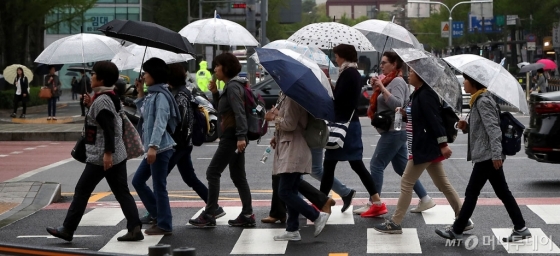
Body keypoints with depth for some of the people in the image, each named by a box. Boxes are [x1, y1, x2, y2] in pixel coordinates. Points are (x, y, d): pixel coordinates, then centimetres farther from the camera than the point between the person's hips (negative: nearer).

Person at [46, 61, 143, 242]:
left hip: (101, 157, -9)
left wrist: (107, 153, -27)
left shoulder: (101, 101, -15)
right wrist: (91, 105, 13)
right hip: (118, 154, 9)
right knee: (122, 192, 6)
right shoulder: (111, 97, 13)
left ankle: (67, 230, 9)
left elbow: (108, 129, -23)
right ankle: (135, 228, -2)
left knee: (82, 191, 1)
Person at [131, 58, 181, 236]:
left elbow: (160, 123, -22)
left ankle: (164, 225, 3)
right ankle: (159, 216, 22)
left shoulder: (161, 96, -14)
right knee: (137, 181, 15)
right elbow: (144, 114, 28)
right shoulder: (152, 95, 15)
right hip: (153, 148, 10)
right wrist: (140, 94, 20)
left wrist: (153, 146, -28)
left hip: (160, 148, -10)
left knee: (159, 187, -4)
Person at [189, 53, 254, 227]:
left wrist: (241, 136, -29)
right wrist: (215, 93, 9)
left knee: (213, 173, -6)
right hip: (235, 137, 10)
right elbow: (222, 110, 22)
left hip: (232, 136, -10)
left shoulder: (233, 86, -13)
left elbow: (239, 112, -22)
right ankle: (247, 215, 11)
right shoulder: (231, 85, 17)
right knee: (238, 176, 10)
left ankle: (209, 215, -4)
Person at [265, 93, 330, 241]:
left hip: (293, 152, -10)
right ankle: (292, 230, 14)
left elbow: (289, 124, -20)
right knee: (290, 192, 11)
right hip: (289, 151, 10)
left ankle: (317, 217, -8)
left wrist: (274, 117, -5)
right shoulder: (287, 97, 15)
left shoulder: (292, 98, -16)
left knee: (284, 192, -12)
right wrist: (277, 137, 9)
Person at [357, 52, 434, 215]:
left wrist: (382, 87, -24)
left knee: (376, 165, -6)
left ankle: (373, 204, -2)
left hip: (394, 132, -10)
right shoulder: (388, 80, 16)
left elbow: (397, 104, -27)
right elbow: (380, 104, 18)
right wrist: (376, 88, 4)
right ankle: (425, 199, 14)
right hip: (395, 132, 10)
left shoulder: (397, 81, -13)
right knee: (402, 167, 12)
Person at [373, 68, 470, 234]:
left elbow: (435, 120, -22)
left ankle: (395, 223, 6)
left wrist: (443, 144, -25)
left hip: (425, 148, -10)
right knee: (443, 184, 12)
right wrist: (405, 113, 4)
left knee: (406, 184, -2)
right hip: (425, 147, 10)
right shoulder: (417, 94, 13)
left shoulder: (425, 95, -17)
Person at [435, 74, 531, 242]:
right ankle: (520, 228, 11)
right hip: (490, 156, 10)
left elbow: (493, 128, -23)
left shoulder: (483, 101, -14)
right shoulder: (478, 100, 16)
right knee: (503, 193, 10)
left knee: (471, 192, -3)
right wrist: (466, 126, 5)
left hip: (486, 156, -10)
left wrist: (496, 154, -28)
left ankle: (456, 230, 4)